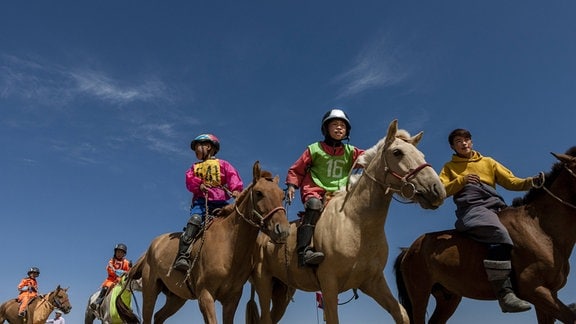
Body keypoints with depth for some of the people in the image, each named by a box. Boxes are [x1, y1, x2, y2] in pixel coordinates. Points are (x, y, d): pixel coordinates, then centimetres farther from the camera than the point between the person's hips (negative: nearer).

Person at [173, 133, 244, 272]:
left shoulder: (223, 164, 17)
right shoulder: (195, 167, 28)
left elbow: (233, 177, 0)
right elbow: (190, 181, 11)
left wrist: (235, 189, -21)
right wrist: (198, 185, -12)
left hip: (220, 202, -1)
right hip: (201, 201, 1)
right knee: (195, 220, -26)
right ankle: (182, 256, -34)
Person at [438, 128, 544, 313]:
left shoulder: (488, 162, 25)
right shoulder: (449, 167, 19)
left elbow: (511, 182, 15)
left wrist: (531, 182, -3)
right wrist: (461, 180, -7)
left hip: (495, 207, 6)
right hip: (472, 208, -5)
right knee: (499, 235, -31)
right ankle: (504, 294, -36)